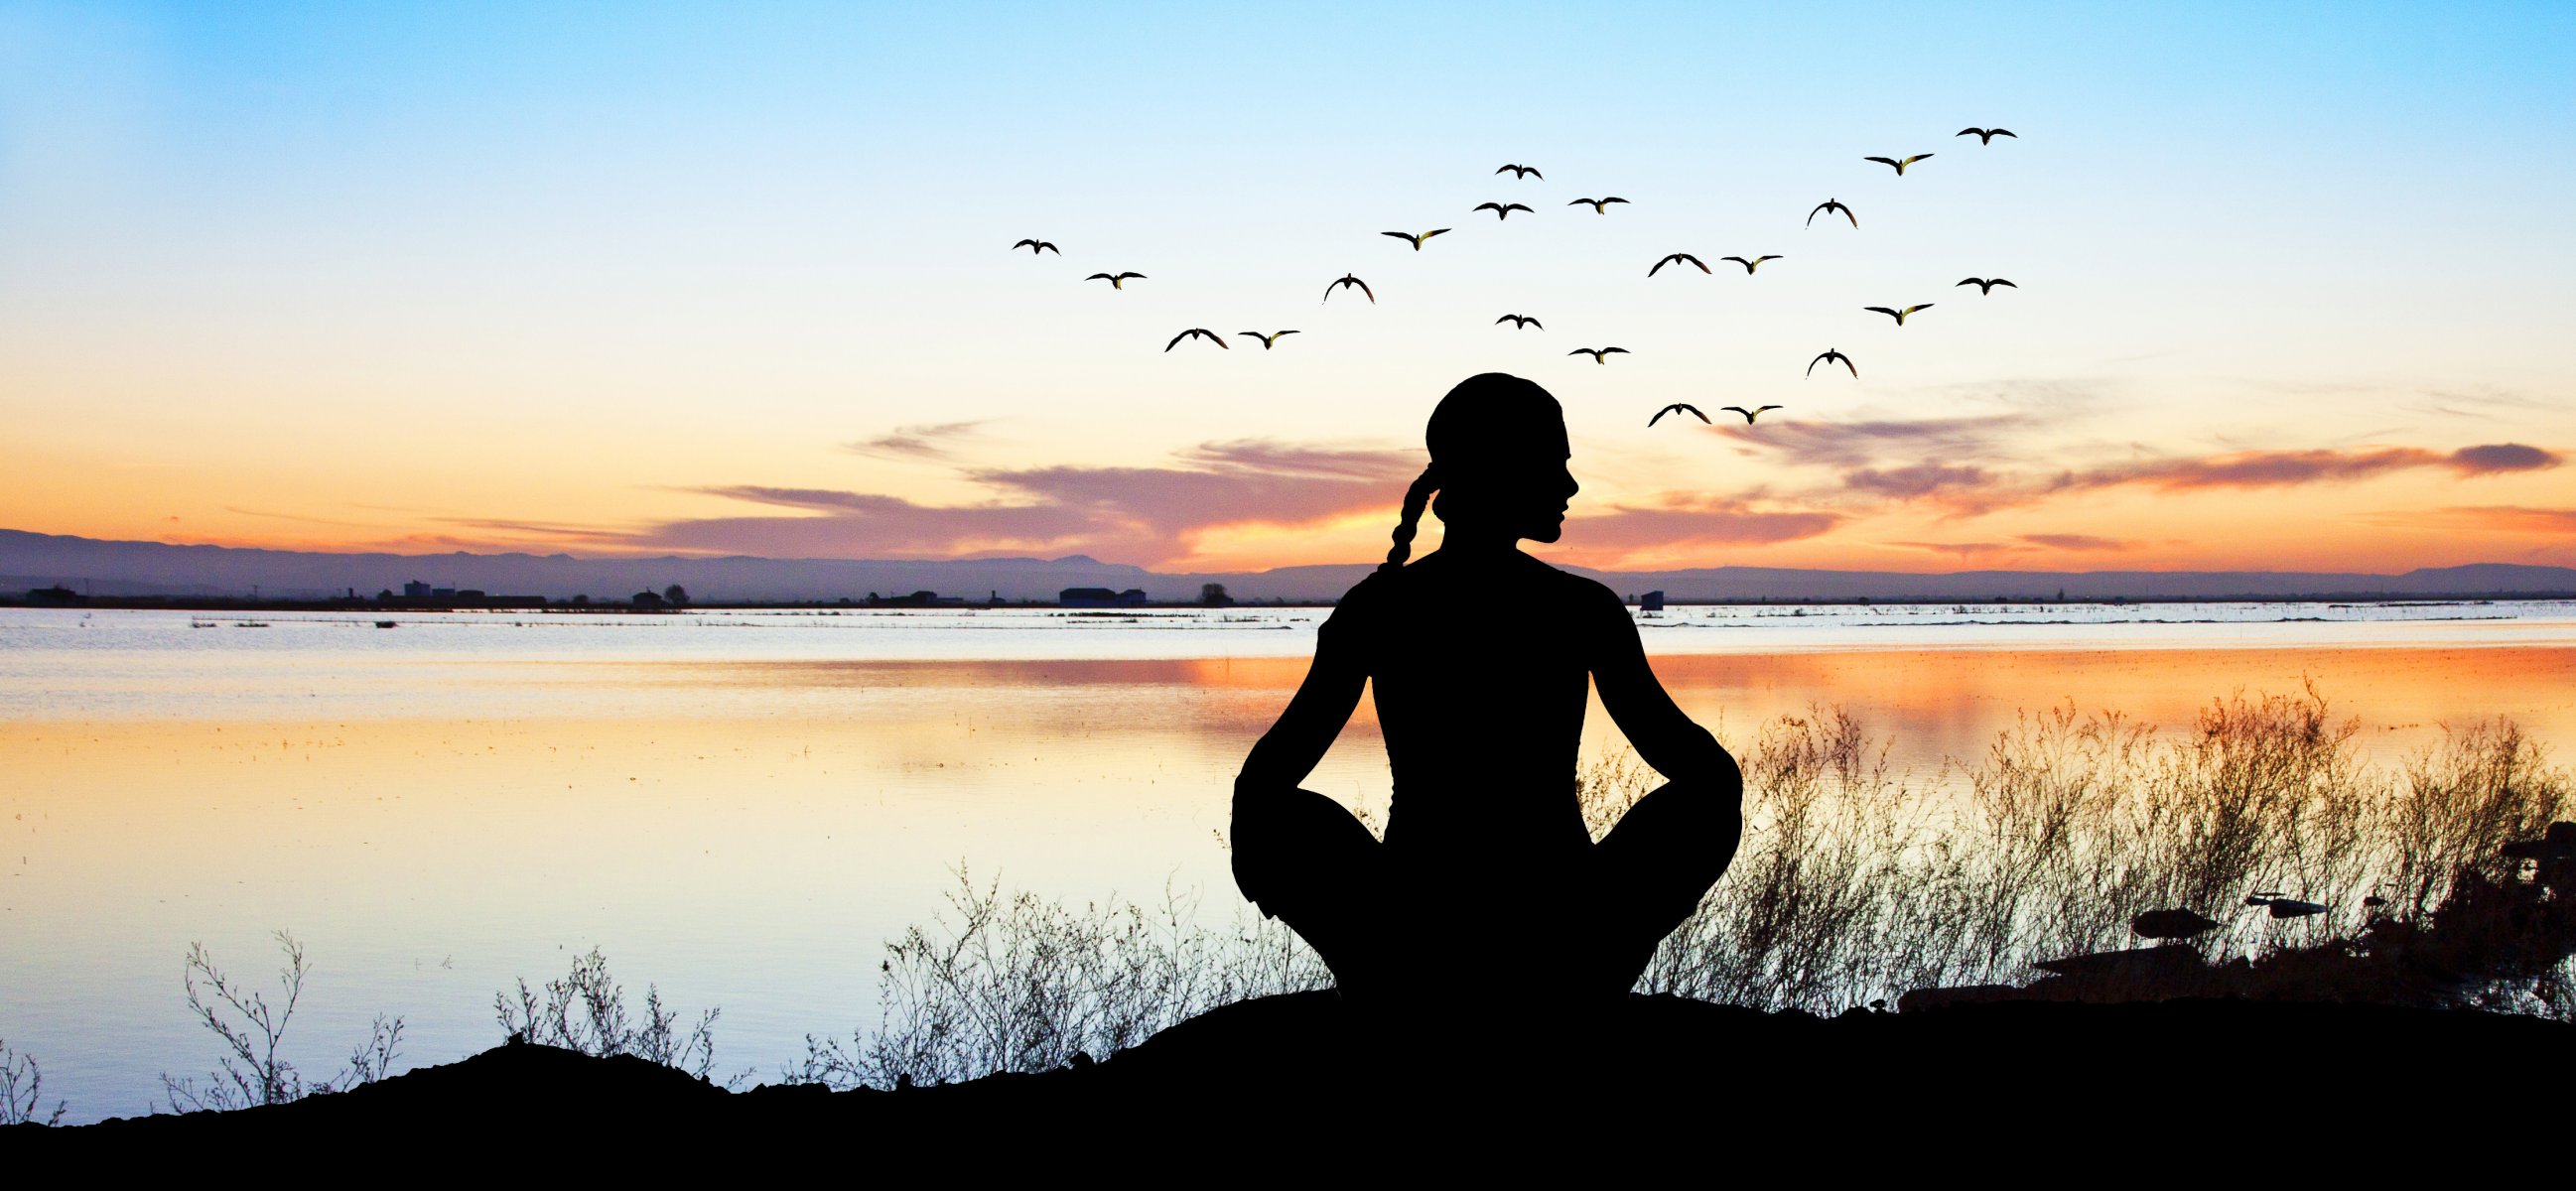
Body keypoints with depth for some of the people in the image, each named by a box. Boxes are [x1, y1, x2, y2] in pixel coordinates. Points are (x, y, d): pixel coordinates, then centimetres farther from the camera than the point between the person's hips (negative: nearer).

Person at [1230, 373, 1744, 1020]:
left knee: (1278, 814, 29)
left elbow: (1261, 783, 0)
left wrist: (1254, 848, 21)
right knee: (1709, 795, 26)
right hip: (1566, 960, -1)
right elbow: (1706, 766, 5)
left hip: (1412, 960, 1)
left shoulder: (1374, 608, -3)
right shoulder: (1586, 610, -5)